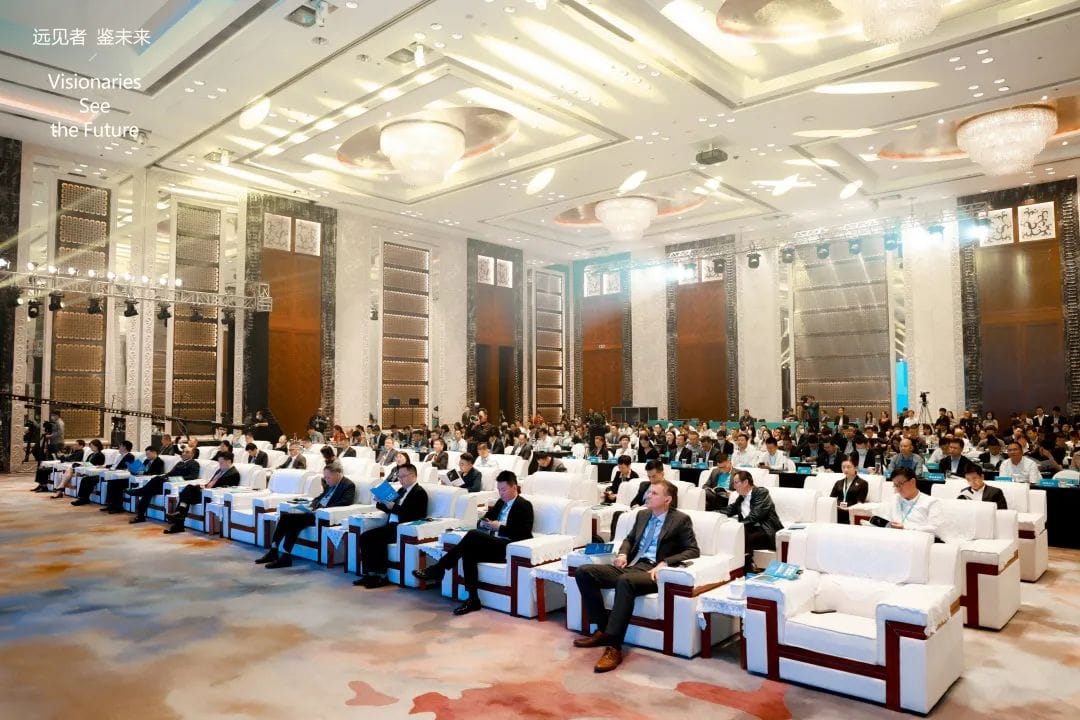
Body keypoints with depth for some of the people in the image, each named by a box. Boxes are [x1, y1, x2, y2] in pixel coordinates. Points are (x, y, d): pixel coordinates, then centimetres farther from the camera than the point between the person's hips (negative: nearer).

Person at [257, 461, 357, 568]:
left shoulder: (348, 485, -8)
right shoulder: (331, 484, 18)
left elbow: (345, 503, -21)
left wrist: (323, 509, -25)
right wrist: (312, 502, 7)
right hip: (315, 510, 9)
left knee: (294, 520, -25)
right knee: (285, 516, -9)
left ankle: (286, 557, -19)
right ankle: (273, 551, -7)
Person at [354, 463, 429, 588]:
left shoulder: (419, 492, -7)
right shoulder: (401, 490, 20)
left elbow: (409, 514, -18)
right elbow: (390, 509, 23)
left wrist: (393, 506, -20)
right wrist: (380, 503, 6)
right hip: (391, 526, 9)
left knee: (378, 539, -27)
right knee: (364, 536, -9)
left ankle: (381, 576, -15)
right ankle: (369, 574, -8)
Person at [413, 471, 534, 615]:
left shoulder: (524, 505, 0)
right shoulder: (500, 502, 23)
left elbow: (525, 532, -14)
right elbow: (482, 520, 24)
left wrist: (500, 527, -19)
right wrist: (483, 524, -1)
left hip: (509, 548, -7)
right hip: (493, 545, 7)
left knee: (473, 535, -29)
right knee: (469, 550, -26)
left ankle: (438, 569, -22)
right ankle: (472, 599, -26)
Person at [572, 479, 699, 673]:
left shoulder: (681, 520, 1)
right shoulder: (642, 515, 20)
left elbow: (693, 551, -6)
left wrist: (664, 563, -19)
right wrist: (623, 553, 6)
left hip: (652, 570, -7)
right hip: (630, 565, 7)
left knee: (625, 581, -40)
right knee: (583, 572, -12)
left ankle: (614, 646, -35)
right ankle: (603, 629, -5)